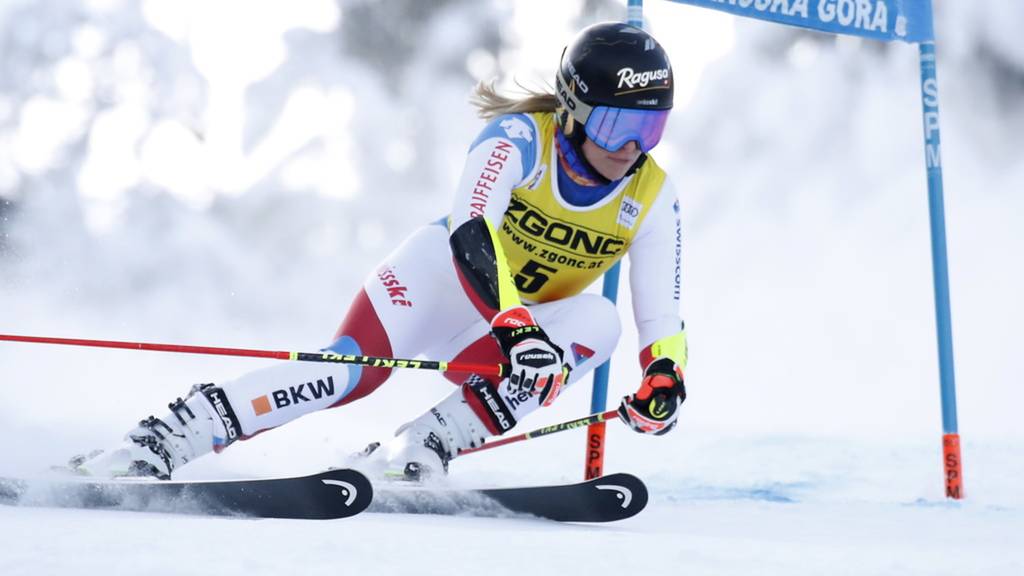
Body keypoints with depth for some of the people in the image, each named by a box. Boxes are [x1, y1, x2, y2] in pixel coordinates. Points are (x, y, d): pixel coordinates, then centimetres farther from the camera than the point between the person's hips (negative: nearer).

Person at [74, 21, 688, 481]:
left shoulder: (653, 197, -11)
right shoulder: (521, 135, -22)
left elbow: (662, 316, -11)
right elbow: (470, 228, -38)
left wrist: (665, 374, -33)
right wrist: (515, 323, -52)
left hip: (530, 321, 4)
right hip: (448, 274, -4)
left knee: (598, 323, -29)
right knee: (354, 369, -31)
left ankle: (419, 450, -28)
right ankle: (154, 443, -30)